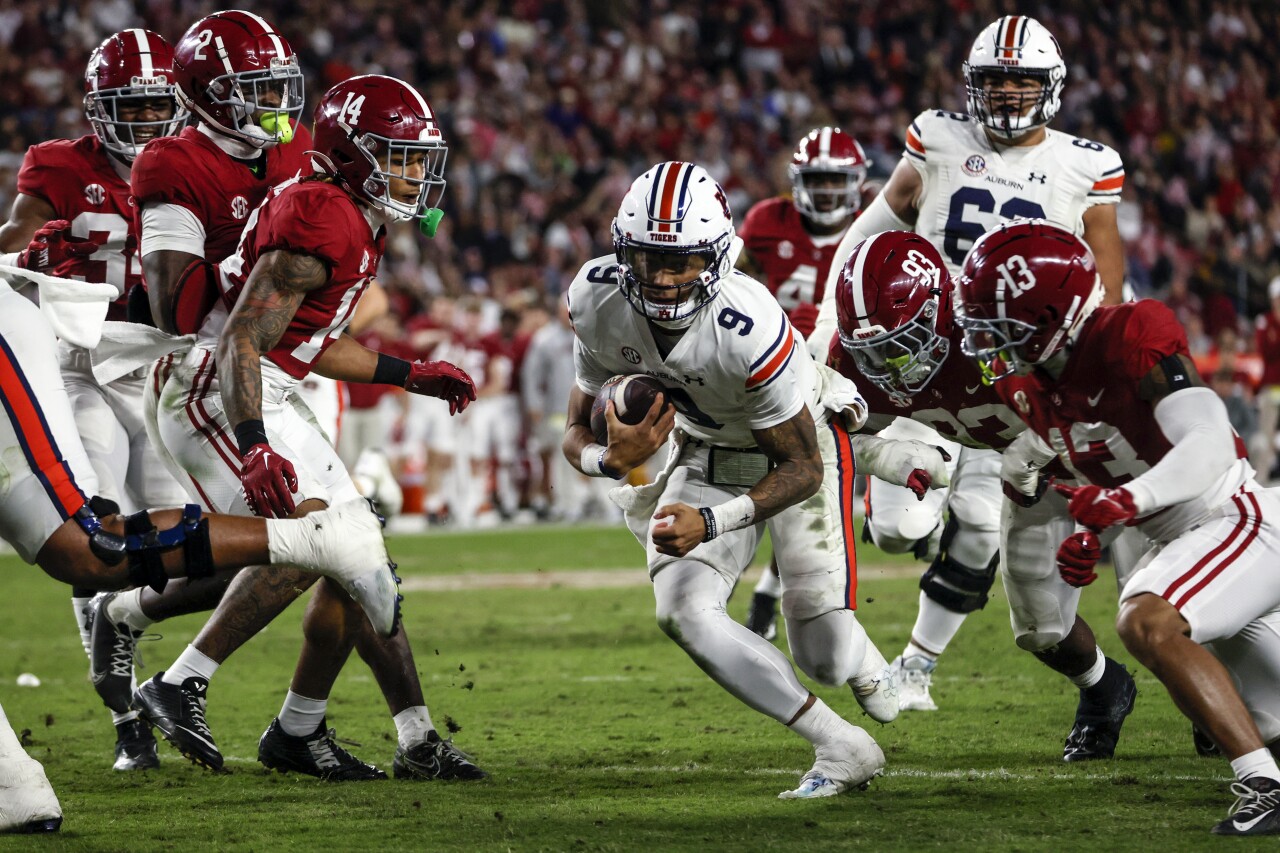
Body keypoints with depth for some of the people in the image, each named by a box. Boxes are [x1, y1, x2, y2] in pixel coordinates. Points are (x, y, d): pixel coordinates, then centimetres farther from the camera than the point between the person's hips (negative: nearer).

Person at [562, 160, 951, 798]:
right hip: (706, 453, 5)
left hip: (800, 444, -5)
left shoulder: (748, 331, -38)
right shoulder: (597, 300, -22)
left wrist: (711, 522, -38)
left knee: (825, 658, -9)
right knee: (682, 610, -19)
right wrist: (611, 460, -35)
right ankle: (842, 751, -8)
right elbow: (580, 430, -11)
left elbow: (802, 468, -26)